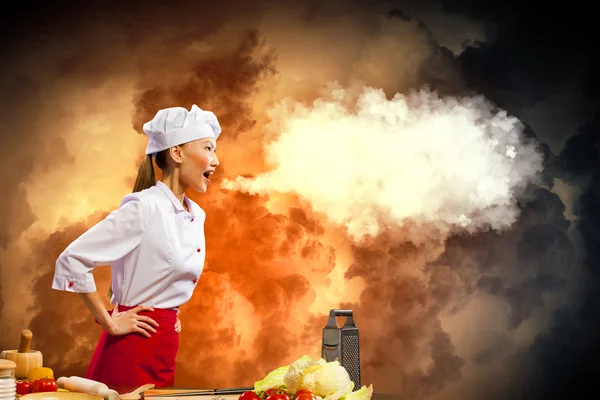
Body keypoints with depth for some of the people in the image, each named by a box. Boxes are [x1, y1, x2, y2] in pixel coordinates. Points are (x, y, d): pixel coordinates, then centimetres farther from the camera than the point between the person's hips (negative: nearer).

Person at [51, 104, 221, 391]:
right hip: (134, 347, -7)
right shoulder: (143, 208, -17)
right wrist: (109, 323, -13)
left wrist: (169, 318, 13)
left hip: (164, 347, 8)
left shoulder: (197, 216, 7)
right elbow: (72, 260, -19)